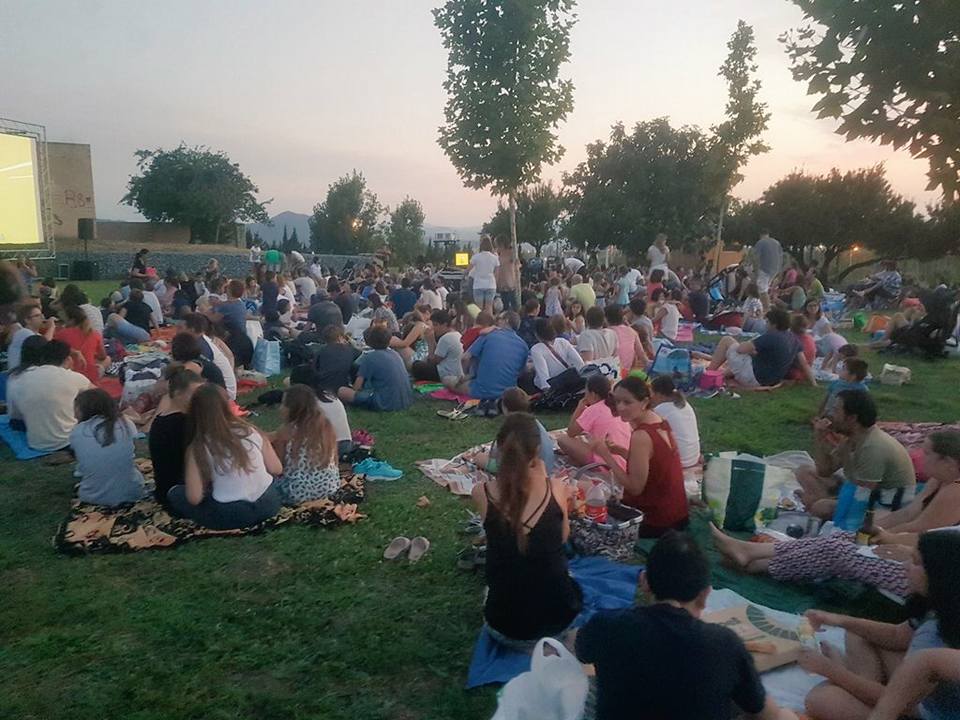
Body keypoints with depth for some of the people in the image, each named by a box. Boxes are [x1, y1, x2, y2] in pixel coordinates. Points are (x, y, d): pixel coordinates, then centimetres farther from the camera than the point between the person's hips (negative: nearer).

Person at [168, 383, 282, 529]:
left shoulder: (198, 447, -8)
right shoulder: (251, 430, -1)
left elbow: (194, 498, -9)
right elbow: (277, 469, 3)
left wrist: (208, 484, 12)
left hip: (232, 515, -3)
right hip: (269, 503, 4)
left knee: (174, 493, 18)